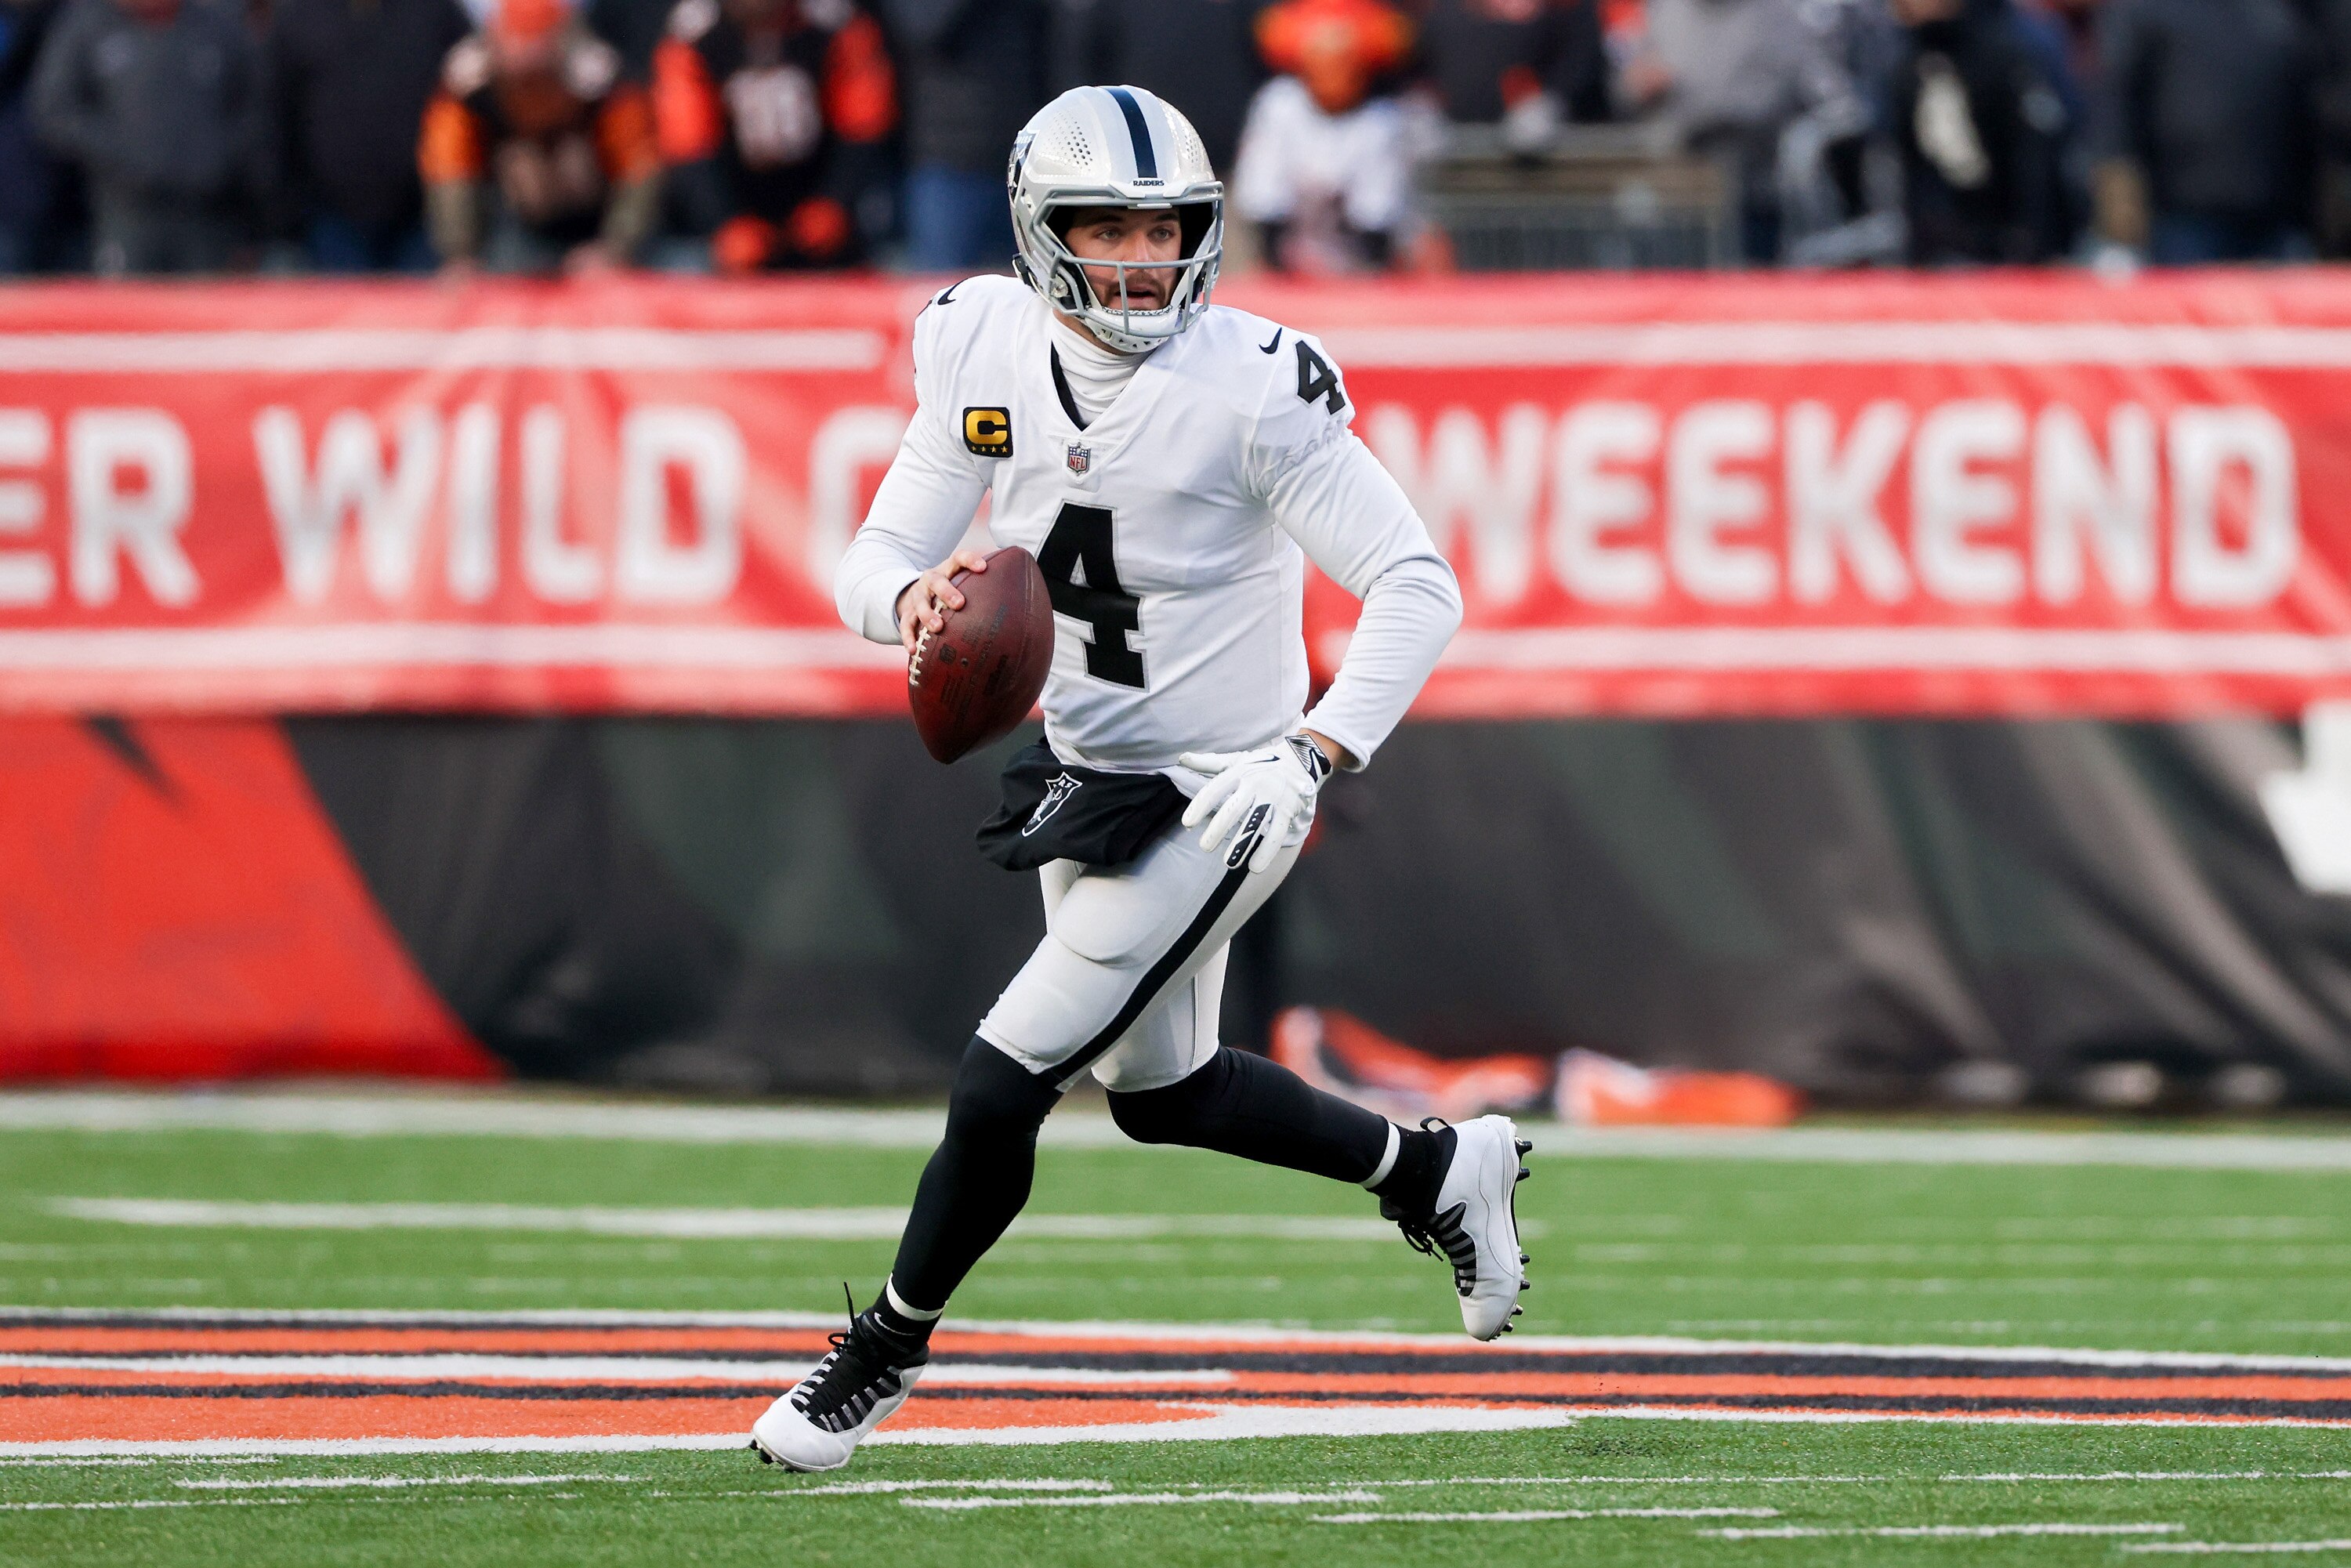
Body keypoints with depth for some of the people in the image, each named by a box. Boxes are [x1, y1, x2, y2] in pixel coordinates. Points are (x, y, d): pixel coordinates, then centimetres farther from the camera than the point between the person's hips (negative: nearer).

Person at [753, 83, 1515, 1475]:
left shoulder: (1255, 389, -22)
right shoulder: (986, 350, -5)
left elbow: (1419, 592, -22)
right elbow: (875, 560, 0)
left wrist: (1310, 758, -33)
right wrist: (916, 601, -25)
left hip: (1212, 800, -7)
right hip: (1081, 776, 7)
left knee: (1001, 1086, -9)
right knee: (1162, 1092, 23)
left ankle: (888, 1351, 14)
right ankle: (1440, 1169, 44)